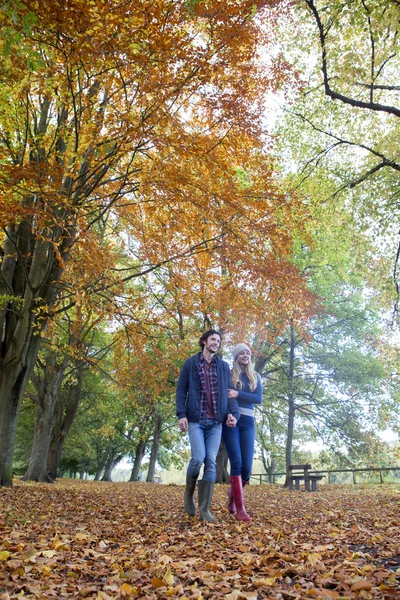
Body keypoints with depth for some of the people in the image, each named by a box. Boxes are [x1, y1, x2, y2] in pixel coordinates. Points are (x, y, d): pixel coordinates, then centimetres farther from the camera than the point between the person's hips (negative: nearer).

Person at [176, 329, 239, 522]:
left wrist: (233, 413, -6)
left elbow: (229, 392, 10)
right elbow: (181, 390, 2)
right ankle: (189, 492, 16)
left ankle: (205, 510, 3)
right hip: (196, 420, -2)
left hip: (216, 421, 3)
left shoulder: (224, 366, 12)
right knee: (198, 458, -14)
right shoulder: (190, 363, 4)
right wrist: (181, 415, -9)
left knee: (211, 462, -3)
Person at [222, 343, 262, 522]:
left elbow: (259, 399, 1)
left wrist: (238, 394, -13)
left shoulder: (256, 376, 14)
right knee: (236, 463, -13)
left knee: (247, 466, -3)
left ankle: (233, 492, 27)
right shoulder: (228, 375, 6)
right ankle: (240, 509, -7)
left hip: (248, 422, 3)